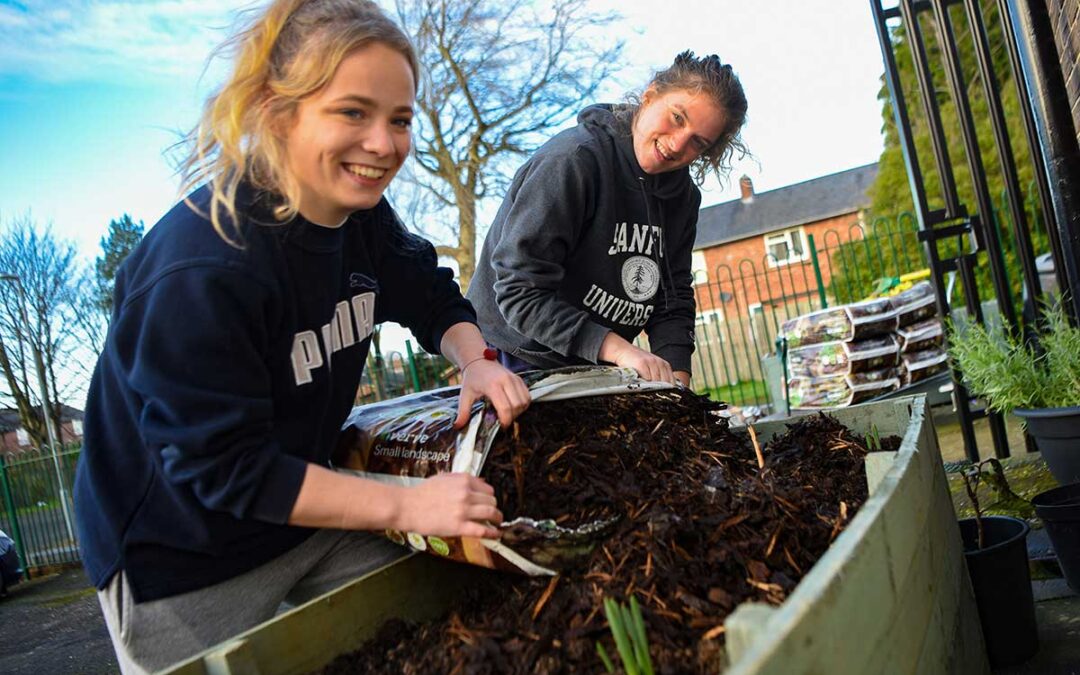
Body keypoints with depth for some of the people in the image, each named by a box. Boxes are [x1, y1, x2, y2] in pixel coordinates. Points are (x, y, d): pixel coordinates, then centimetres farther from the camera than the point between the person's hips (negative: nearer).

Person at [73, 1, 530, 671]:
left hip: (305, 507, 7)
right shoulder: (201, 269, -33)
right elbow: (222, 467, -29)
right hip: (181, 559, -7)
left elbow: (433, 297, 7)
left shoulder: (363, 215, -9)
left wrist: (476, 362, -16)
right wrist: (406, 505, -30)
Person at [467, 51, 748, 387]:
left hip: (599, 368, 6)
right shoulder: (572, 160, -21)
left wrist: (677, 379, -13)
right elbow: (521, 291, -26)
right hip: (517, 358, -6)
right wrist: (618, 348, -30)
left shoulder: (683, 195, 4)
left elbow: (674, 300, 3)